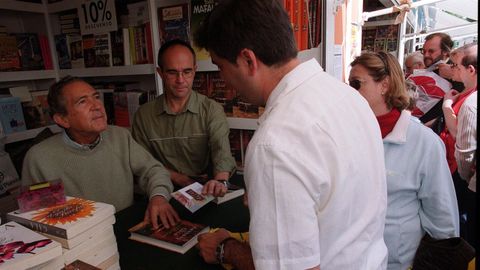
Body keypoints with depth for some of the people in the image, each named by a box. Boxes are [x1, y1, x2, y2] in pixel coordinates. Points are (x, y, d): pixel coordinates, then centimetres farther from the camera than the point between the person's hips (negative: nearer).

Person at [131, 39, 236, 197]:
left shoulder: (212, 110, -2)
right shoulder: (143, 115, 4)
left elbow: (221, 150, -17)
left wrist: (220, 181, -39)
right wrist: (176, 177, -10)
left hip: (204, 190, -1)